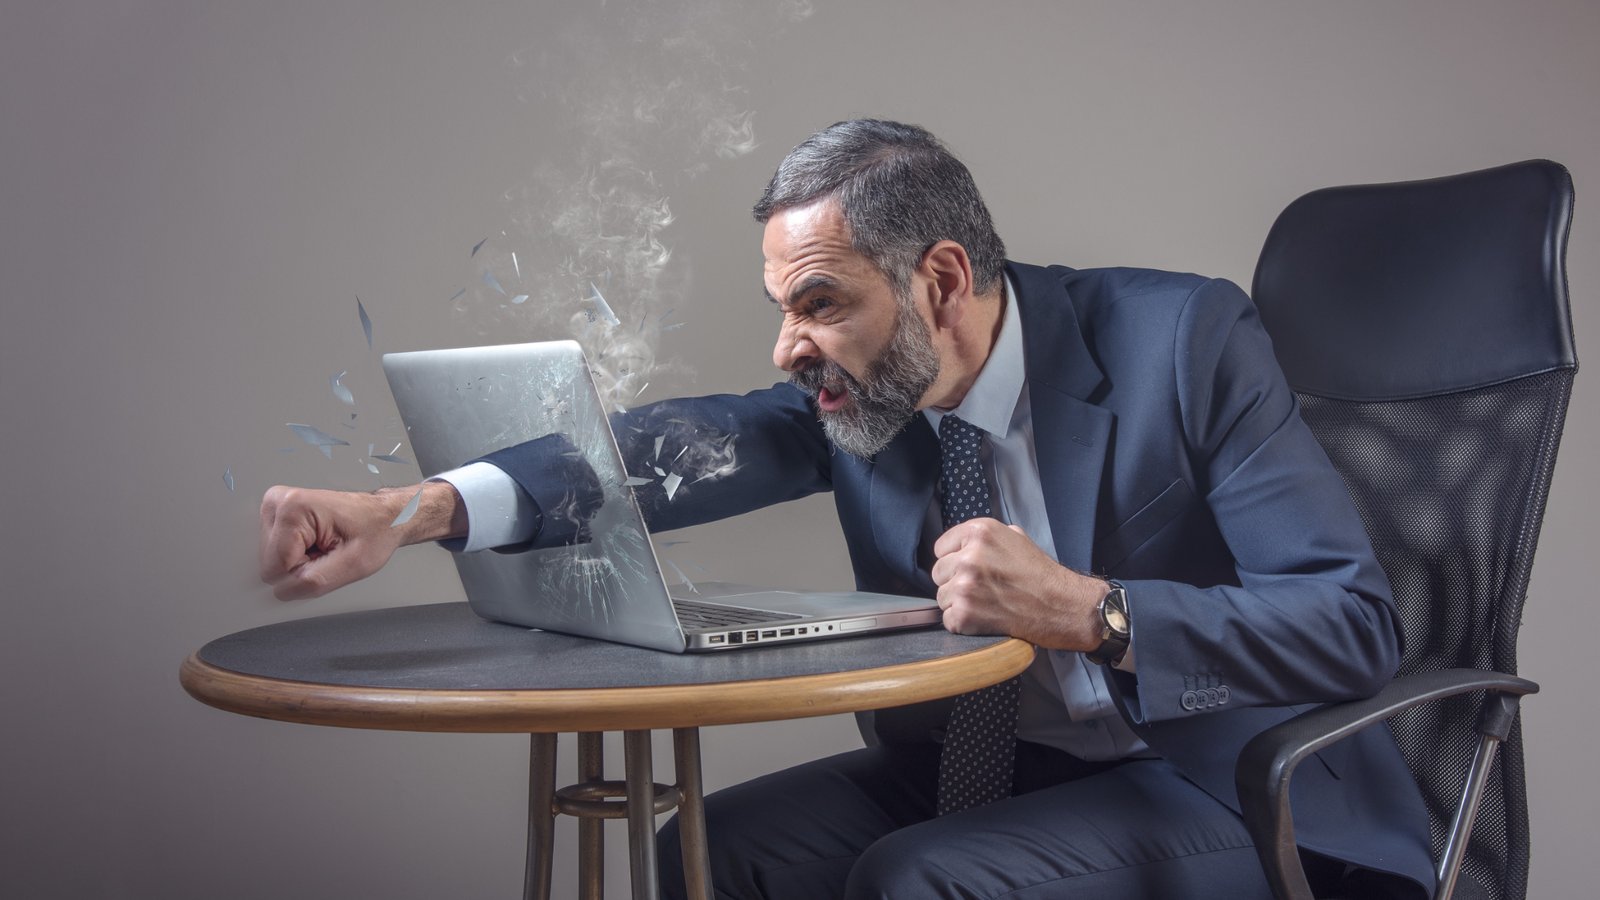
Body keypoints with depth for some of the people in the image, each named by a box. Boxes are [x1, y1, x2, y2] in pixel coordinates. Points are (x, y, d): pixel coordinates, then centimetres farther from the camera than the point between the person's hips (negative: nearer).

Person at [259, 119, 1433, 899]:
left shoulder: (1185, 339, -17)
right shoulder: (870, 385, -2)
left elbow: (1356, 623, -21)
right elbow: (687, 445, -18)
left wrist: (1088, 609, -34)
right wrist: (421, 509, -33)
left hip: (1221, 781, -5)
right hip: (980, 768, 6)